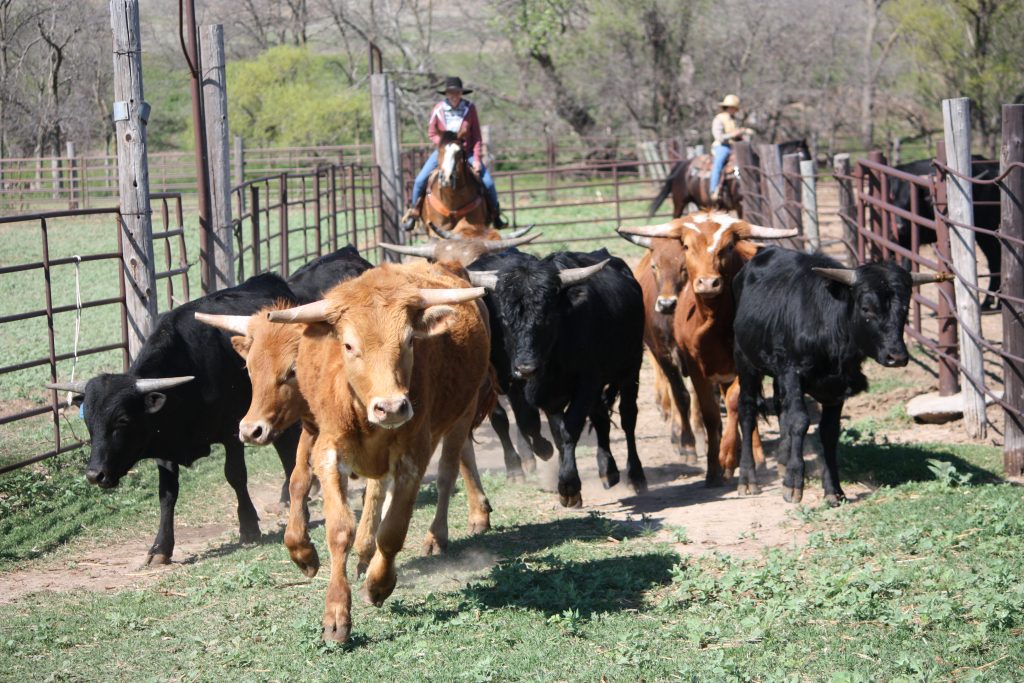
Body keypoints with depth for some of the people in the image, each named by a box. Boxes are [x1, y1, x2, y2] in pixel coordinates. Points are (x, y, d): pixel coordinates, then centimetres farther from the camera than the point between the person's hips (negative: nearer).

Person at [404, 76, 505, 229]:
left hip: (466, 152, 0)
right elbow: (432, 133, 1)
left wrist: (477, 159, -13)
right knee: (420, 180, -14)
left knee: (488, 183, -12)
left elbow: (477, 136, -7)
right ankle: (413, 212, 8)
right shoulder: (438, 110, -10)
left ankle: (495, 214, 11)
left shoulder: (470, 108, -10)